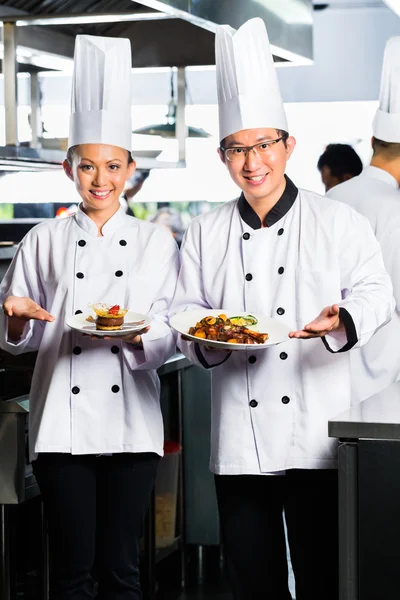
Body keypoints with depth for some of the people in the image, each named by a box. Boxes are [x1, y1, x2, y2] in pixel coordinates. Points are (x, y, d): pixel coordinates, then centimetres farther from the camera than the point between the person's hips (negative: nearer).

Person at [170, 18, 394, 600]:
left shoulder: (339, 222, 4)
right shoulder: (207, 233, 11)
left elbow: (376, 293, 2)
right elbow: (185, 310, 11)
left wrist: (342, 322, -19)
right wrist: (204, 336, -11)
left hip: (318, 439, -2)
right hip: (239, 440, 2)